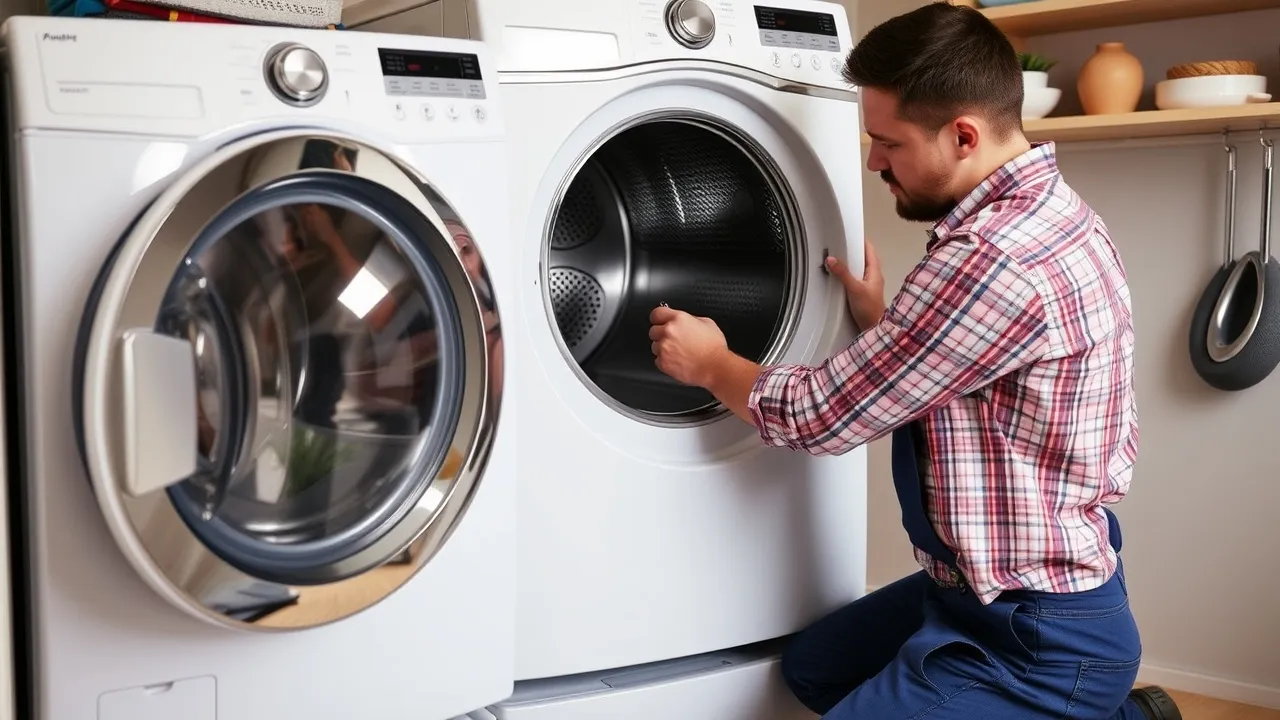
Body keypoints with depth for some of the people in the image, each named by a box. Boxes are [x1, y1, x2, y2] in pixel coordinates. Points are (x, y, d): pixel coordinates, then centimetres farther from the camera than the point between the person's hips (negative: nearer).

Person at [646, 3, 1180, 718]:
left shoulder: (996, 259, -28)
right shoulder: (1044, 210, 4)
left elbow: (821, 414, -19)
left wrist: (713, 365, -2)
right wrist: (882, 322, 5)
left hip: (1038, 642, -10)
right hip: (1011, 589, 10)